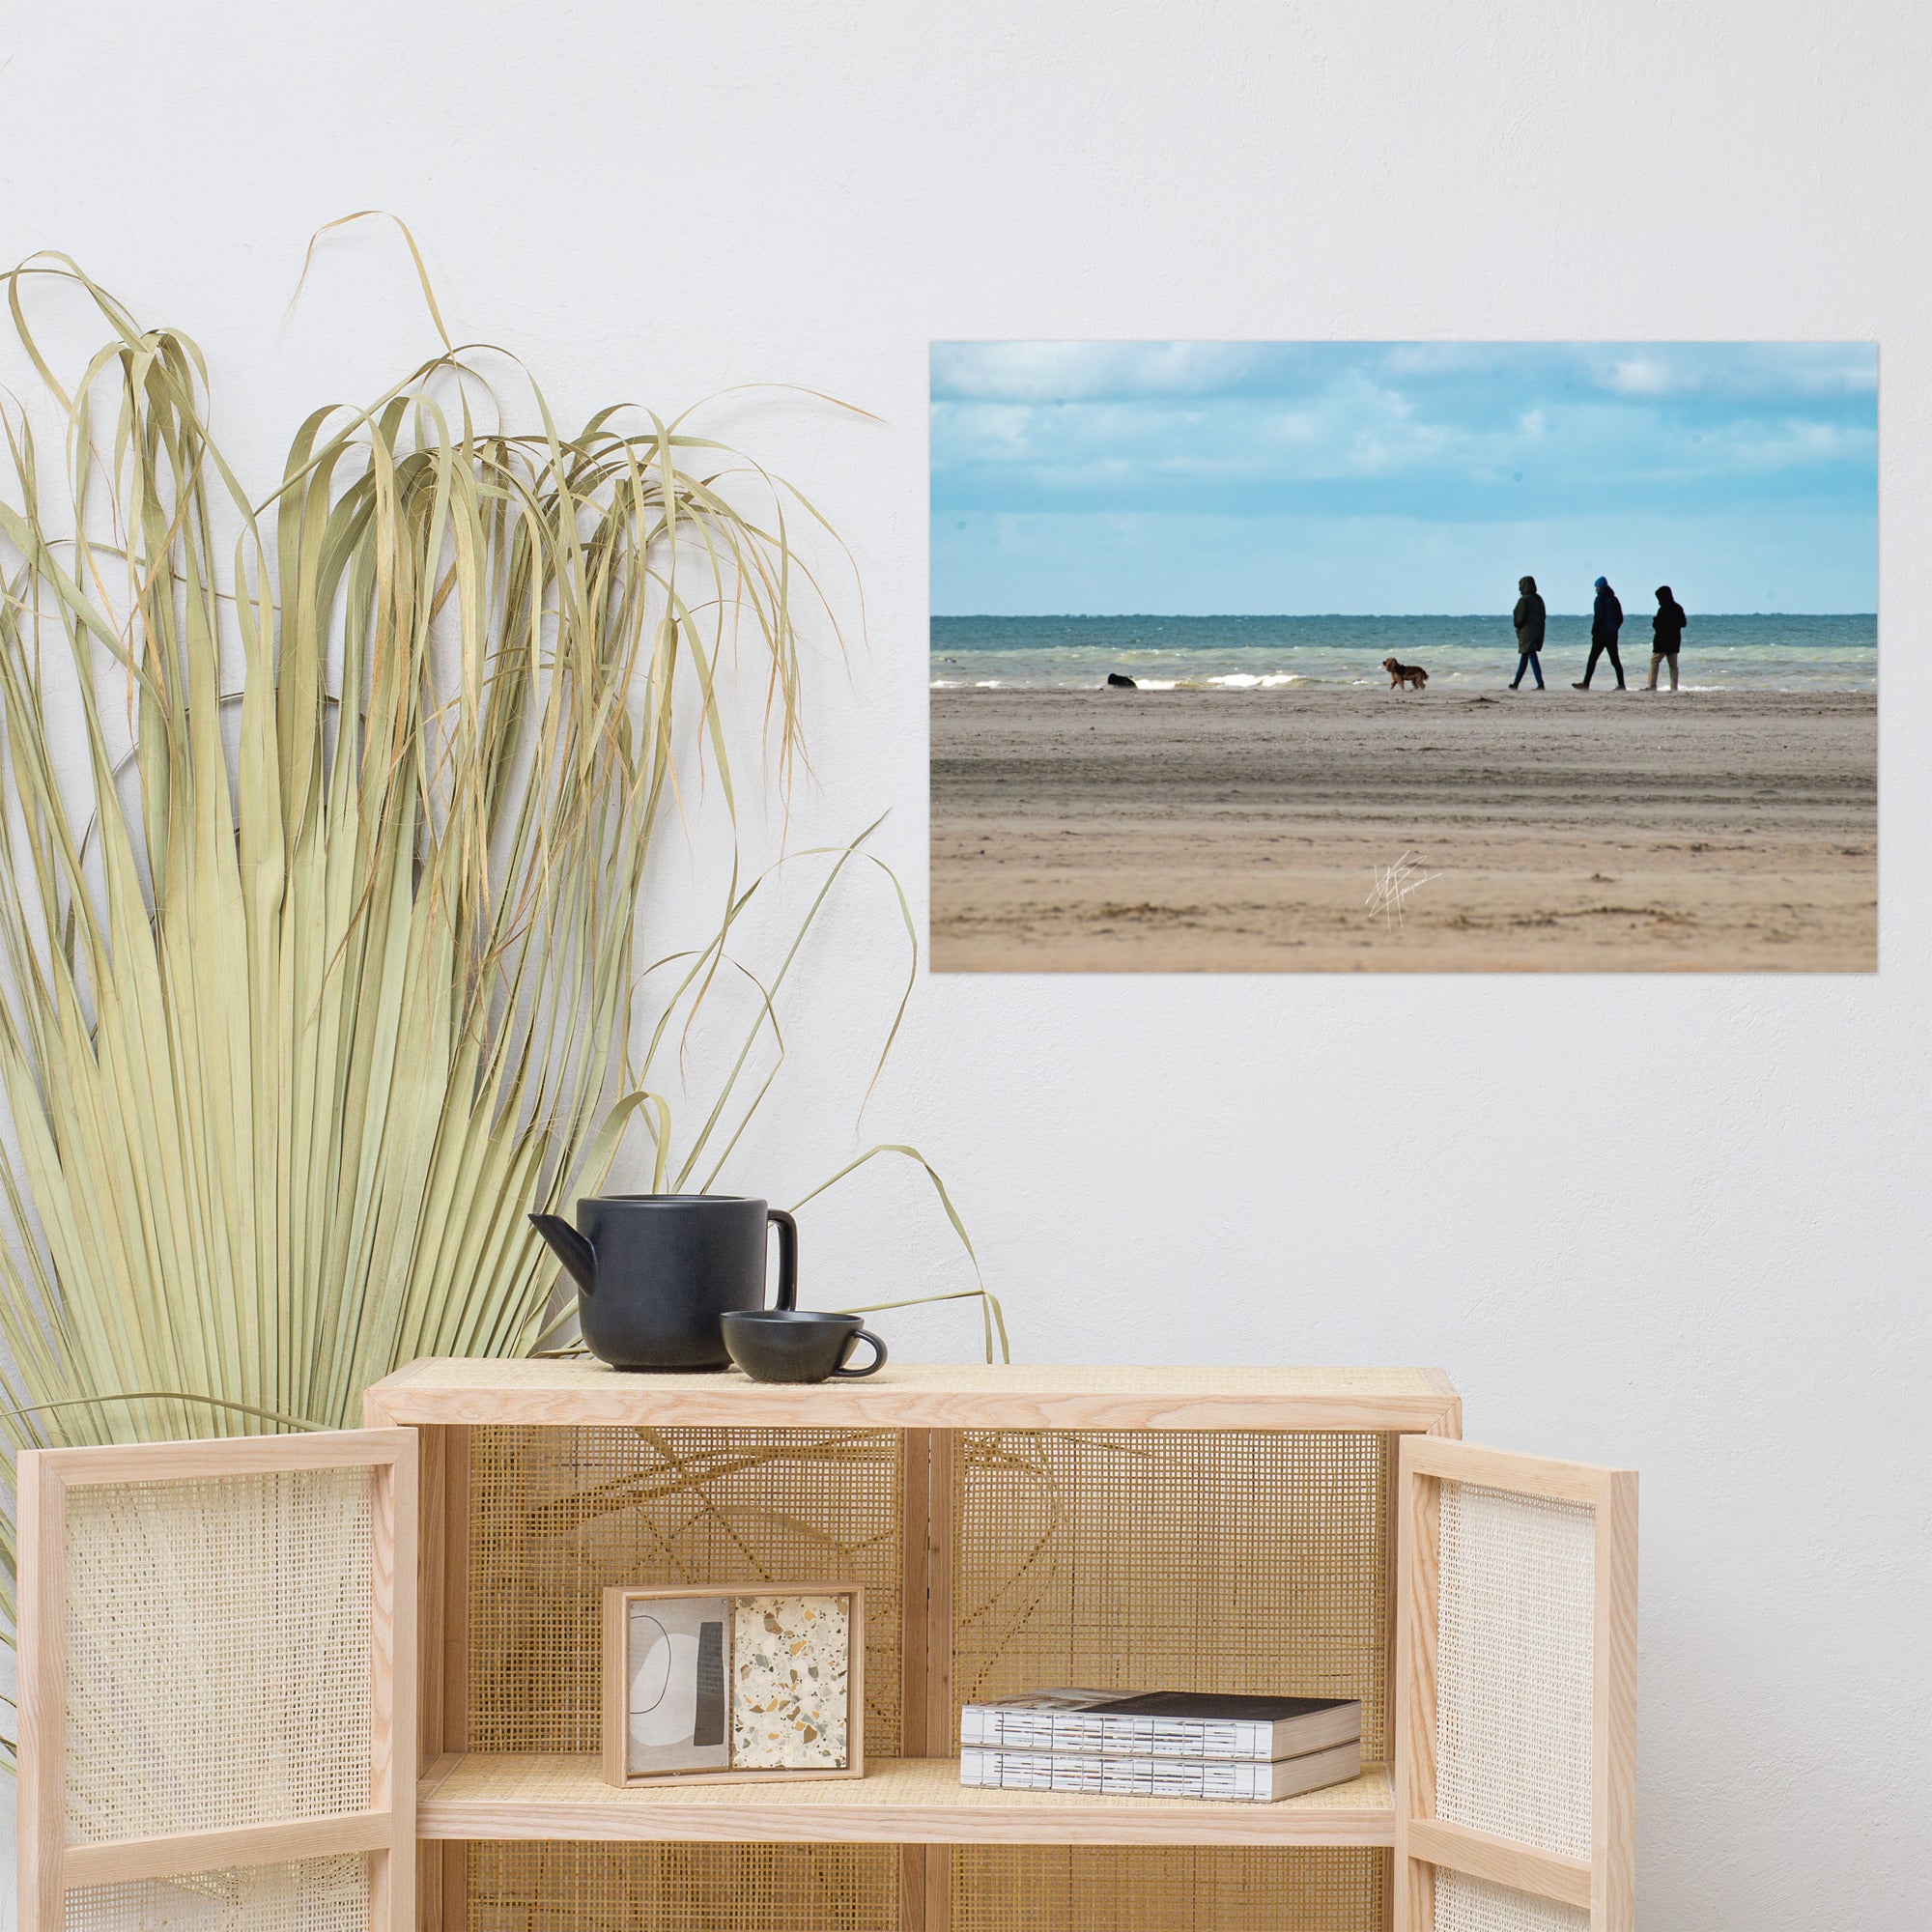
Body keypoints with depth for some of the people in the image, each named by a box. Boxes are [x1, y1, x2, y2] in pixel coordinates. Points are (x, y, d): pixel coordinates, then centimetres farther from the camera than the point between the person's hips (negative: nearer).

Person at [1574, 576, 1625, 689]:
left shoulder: (1600, 599, -9)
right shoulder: (1614, 599, 13)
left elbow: (1598, 617, -16)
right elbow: (1620, 618, 16)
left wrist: (1594, 632, -11)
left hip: (1601, 634, -7)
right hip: (1612, 635, 7)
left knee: (1592, 659, -4)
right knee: (1615, 660, 7)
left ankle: (1586, 684, -6)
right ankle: (1621, 685, 2)